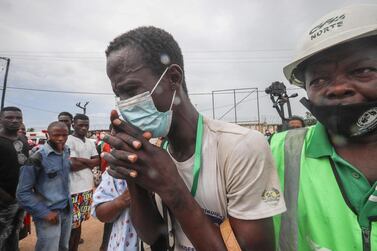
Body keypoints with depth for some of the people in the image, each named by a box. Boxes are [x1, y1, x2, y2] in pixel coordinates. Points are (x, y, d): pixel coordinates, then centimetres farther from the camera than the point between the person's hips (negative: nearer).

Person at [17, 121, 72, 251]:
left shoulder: (66, 151, -1)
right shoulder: (38, 158, -18)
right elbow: (23, 193, -13)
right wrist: (44, 212, -15)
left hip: (67, 210, 6)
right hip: (49, 214, -6)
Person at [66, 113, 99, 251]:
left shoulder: (90, 142, 11)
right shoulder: (69, 140, -12)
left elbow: (97, 161, 4)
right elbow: (72, 165, -20)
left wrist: (81, 160, -11)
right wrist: (90, 163, -6)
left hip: (88, 187, 7)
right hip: (75, 189, -7)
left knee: (80, 221, 18)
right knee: (73, 223, 4)